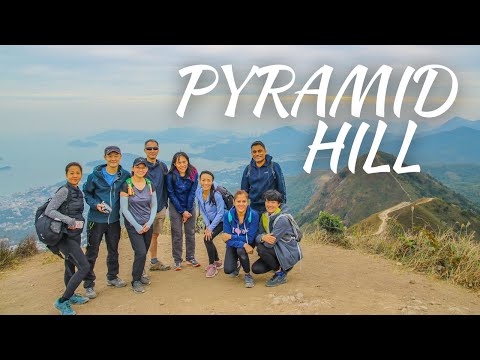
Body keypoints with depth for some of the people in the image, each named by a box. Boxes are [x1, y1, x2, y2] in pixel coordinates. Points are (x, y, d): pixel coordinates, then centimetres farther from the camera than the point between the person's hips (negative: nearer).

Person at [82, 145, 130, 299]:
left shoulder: (125, 175, -3)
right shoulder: (95, 175, -10)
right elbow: (86, 193, 0)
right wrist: (95, 204, -16)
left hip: (114, 220, 3)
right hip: (96, 219, -3)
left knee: (113, 250, 18)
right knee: (92, 253, 2)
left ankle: (112, 277, 37)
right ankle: (89, 285, 14)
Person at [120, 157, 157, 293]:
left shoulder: (150, 184, 3)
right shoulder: (126, 185, -10)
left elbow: (154, 205, 8)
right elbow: (124, 208, -10)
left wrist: (149, 222, -4)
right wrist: (137, 226, -12)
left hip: (147, 224, 4)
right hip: (133, 225, -4)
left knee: (144, 252, 10)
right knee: (141, 252, -11)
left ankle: (139, 274, 35)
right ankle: (136, 281, 8)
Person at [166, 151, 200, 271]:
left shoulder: (193, 173, -12)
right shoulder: (171, 176, -16)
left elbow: (192, 192, -8)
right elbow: (171, 194, -11)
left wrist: (188, 210, -10)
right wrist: (182, 211, -12)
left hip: (190, 205, 2)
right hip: (175, 206, -2)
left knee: (190, 232, 7)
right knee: (177, 233, -1)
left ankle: (190, 257, 20)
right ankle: (177, 260, 9)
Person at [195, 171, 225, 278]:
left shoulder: (217, 195, -29)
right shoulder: (198, 192, -13)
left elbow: (220, 213, -21)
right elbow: (202, 211, -2)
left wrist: (210, 228, -18)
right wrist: (207, 226, -7)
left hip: (221, 221, -6)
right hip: (210, 221, 6)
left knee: (207, 239, -18)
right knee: (207, 238, 11)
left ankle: (212, 265, 1)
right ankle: (217, 262, 36)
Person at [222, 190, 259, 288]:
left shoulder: (253, 215, -24)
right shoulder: (227, 215, -20)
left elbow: (250, 239, -22)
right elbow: (227, 239, -22)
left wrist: (231, 236, -25)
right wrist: (243, 244, -36)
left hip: (248, 244, -1)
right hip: (233, 245, 2)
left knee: (241, 250, -36)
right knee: (228, 270, -18)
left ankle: (248, 274, -7)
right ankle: (236, 265, 22)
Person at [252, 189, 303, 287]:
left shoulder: (282, 219, -24)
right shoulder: (264, 216, 1)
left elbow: (270, 243, -28)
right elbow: (258, 236, -4)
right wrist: (263, 237, -27)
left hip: (290, 253, -7)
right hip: (277, 251, 7)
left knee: (261, 248, -25)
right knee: (256, 269, -8)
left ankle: (280, 275, -6)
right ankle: (281, 266, 16)